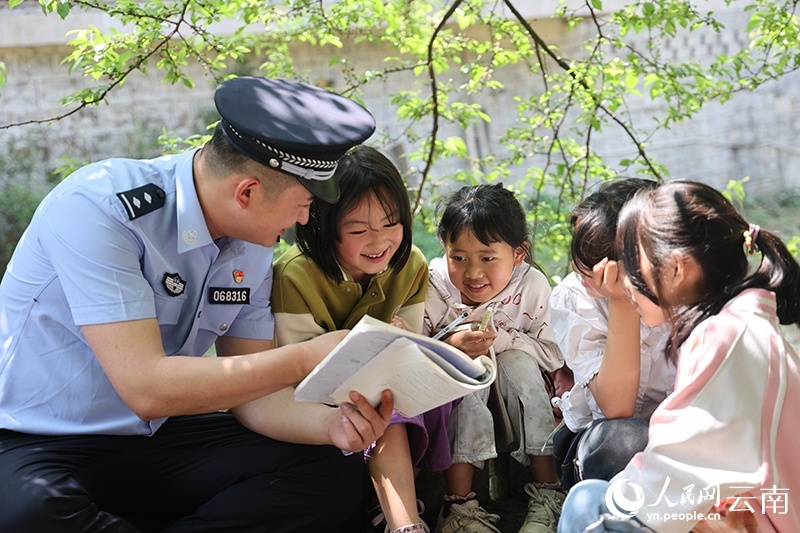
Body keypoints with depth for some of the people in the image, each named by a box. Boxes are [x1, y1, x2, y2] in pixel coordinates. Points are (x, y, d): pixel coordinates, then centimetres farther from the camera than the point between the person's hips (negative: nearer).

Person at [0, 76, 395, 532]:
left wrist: (328, 424, -20)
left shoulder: (253, 245, 0)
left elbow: (248, 390, 0)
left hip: (162, 436, 6)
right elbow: (146, 388, -30)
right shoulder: (101, 208, -23)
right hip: (38, 446, -5)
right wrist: (307, 358, -27)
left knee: (335, 476, -10)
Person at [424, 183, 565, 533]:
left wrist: (500, 339, -26)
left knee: (518, 363, -27)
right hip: (451, 403, -1)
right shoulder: (433, 288, -18)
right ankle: (459, 502, -29)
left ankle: (548, 491, -20)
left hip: (513, 407, 1)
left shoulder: (532, 286, -14)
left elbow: (554, 354, -13)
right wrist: (450, 347, -40)